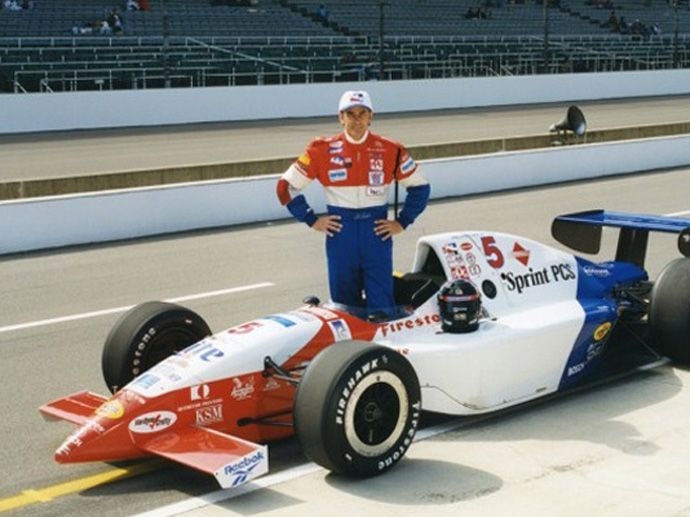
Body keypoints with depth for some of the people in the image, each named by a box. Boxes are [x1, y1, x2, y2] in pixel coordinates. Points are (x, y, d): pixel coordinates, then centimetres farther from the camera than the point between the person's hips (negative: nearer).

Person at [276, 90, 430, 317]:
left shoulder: (390, 150, 1)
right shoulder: (322, 150, -1)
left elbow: (420, 187, 11)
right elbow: (286, 186, 4)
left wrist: (402, 222, 4)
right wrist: (312, 220, 1)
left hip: (377, 230, 0)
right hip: (340, 231, 0)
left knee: (381, 305, -2)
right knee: (344, 301, 7)